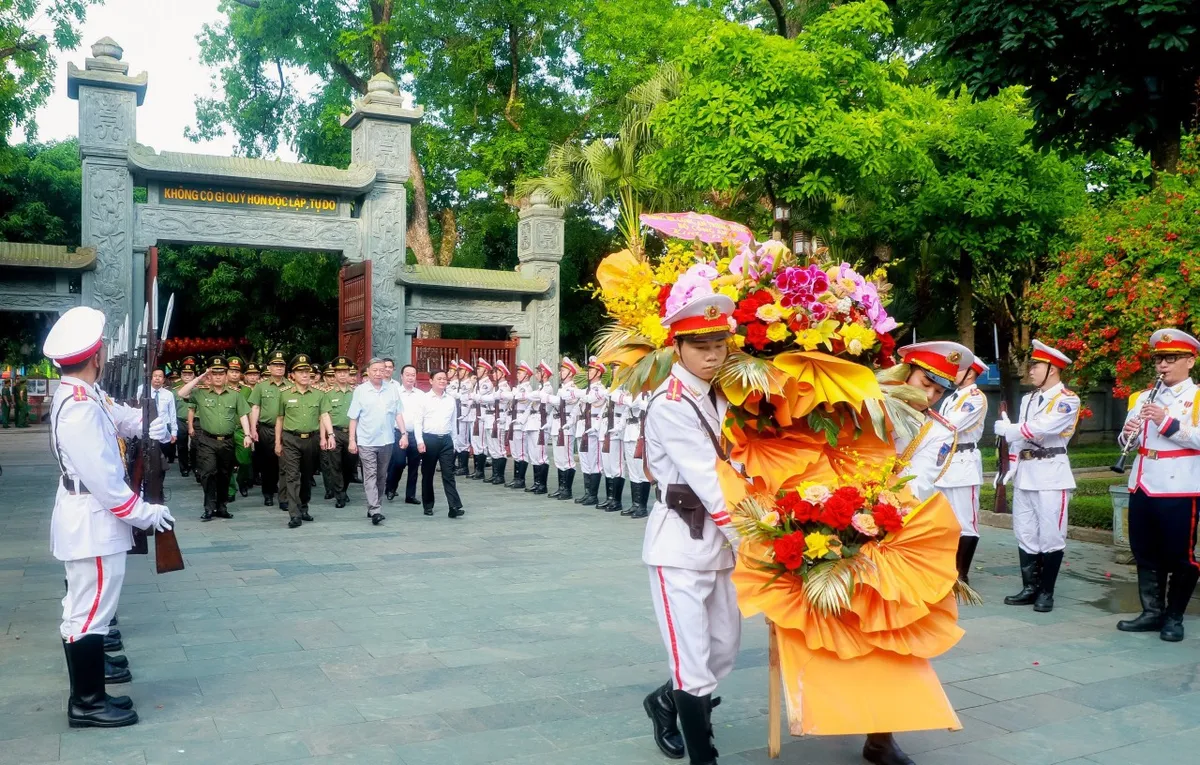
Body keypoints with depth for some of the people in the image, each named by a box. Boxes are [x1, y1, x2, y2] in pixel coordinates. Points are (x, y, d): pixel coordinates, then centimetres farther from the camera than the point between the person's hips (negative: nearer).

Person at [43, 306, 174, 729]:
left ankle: (89, 692, 27)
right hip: (93, 525, -11)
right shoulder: (80, 407, -23)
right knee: (89, 612, -2)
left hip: (88, 520, 11)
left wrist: (152, 424, -5)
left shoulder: (79, 396, 9)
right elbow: (102, 477, -26)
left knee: (86, 609, 16)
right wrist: (145, 513, -18)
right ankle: (86, 704, 7)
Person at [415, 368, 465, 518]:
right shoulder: (425, 399, -3)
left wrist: (453, 441, 13)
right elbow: (418, 422, -4)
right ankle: (428, 505, 19)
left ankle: (454, 507, -7)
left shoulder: (451, 400, 8)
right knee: (427, 474, 8)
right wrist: (420, 441, -12)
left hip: (446, 440, 2)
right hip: (429, 439, -2)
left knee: (448, 474, -2)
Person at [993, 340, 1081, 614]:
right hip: (1025, 473, 8)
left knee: (1051, 535, -2)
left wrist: (1006, 428, -10)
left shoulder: (1067, 400, -9)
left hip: (1051, 474, -7)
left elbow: (1040, 428, -21)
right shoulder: (1028, 398, 15)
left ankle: (1046, 592, 8)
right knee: (1024, 534, 10)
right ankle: (1030, 588, 19)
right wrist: (1012, 465, 5)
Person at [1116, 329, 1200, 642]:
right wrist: (1128, 434, -8)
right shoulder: (1142, 398, 13)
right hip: (1142, 487, 5)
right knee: (1145, 554, 10)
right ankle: (1152, 612, 20)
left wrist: (1166, 422, -23)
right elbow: (1130, 442, 14)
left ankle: (1174, 618, 15)